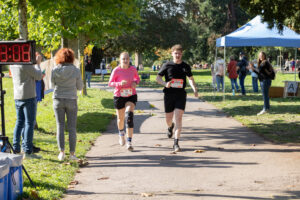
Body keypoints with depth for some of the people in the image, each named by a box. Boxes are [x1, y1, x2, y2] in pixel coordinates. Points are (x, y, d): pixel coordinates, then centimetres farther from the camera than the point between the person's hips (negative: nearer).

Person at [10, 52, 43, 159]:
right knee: (29, 123, -4)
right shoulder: (26, 64, -16)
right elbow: (38, 76, -8)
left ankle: (16, 149, 13)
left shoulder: (13, 63, 9)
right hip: (29, 96, -8)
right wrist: (38, 63, 5)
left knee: (19, 122, 14)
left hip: (17, 97, 8)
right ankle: (27, 151, -5)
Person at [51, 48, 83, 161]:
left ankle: (61, 152, 3)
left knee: (60, 126, 9)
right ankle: (72, 153, 5)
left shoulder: (54, 70, -6)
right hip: (71, 100, -1)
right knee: (72, 128, 5)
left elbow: (53, 85, 7)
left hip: (58, 100, 1)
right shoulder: (76, 71, -9)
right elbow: (80, 87, -1)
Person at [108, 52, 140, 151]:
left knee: (129, 116, -21)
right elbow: (110, 83, -7)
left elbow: (137, 78, 15)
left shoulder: (133, 69, -3)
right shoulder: (116, 70, -11)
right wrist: (120, 84, -25)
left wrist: (135, 82, -9)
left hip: (131, 96, 0)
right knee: (121, 118, 15)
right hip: (119, 96, 0)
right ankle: (121, 134, 50)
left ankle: (129, 142, -19)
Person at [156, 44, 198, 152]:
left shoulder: (185, 66, 7)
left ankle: (176, 142, -11)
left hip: (181, 95, 0)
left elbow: (190, 78, 22)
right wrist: (165, 84, -16)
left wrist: (195, 89, 7)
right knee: (168, 119, 9)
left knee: (178, 118, -13)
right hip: (169, 94, 0)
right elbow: (158, 77, 4)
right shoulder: (167, 65, 1)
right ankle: (170, 127, 48)